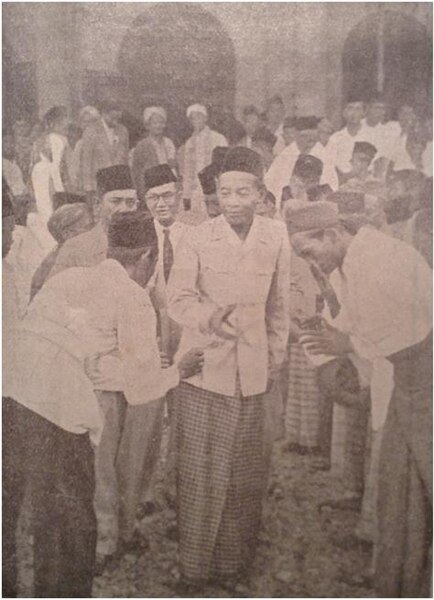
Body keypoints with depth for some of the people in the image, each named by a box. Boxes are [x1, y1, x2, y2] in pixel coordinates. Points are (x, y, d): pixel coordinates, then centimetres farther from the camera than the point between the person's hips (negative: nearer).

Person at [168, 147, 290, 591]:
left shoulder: (276, 238, 0)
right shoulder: (197, 239, -8)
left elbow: (278, 304, 8)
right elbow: (177, 299, -10)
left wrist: (276, 357, 12)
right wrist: (209, 318, -30)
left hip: (252, 371, 2)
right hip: (203, 367, -2)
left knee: (244, 471, 12)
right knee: (200, 470, 4)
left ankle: (234, 561, 31)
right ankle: (194, 565, 23)